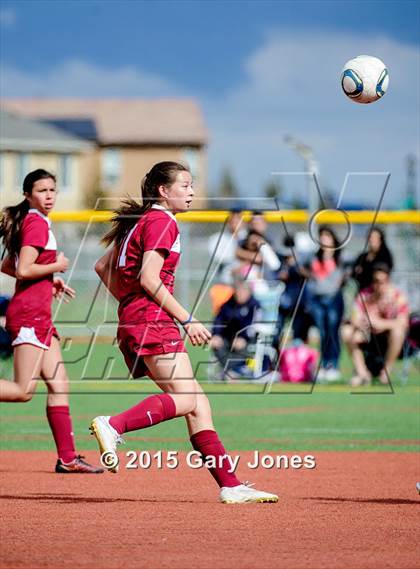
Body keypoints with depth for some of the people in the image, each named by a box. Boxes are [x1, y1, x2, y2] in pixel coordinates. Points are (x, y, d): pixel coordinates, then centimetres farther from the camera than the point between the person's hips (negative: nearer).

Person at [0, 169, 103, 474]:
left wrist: (50, 281, 21)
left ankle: (67, 458, 7)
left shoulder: (29, 221, 17)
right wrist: (57, 267, -7)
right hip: (30, 313, -10)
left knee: (59, 384, 7)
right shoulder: (37, 223, -12)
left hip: (39, 315, 10)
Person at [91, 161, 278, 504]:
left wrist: (129, 304, 25)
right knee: (186, 398, -20)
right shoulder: (161, 222, -7)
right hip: (151, 318, -10)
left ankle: (230, 485, -1)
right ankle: (113, 426, -30)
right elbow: (149, 279, -17)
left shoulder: (141, 220, 22)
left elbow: (103, 267, 25)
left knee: (197, 403, 4)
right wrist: (188, 319, -15)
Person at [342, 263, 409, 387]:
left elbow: (402, 324, -22)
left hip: (389, 339, -3)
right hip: (369, 337, 3)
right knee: (347, 331, -22)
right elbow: (355, 320, -13)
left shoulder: (398, 297, -11)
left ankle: (386, 371, -18)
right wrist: (361, 324, -38)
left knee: (397, 331, -36)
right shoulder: (364, 296, -3)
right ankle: (362, 373, -17)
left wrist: (380, 323, -36)